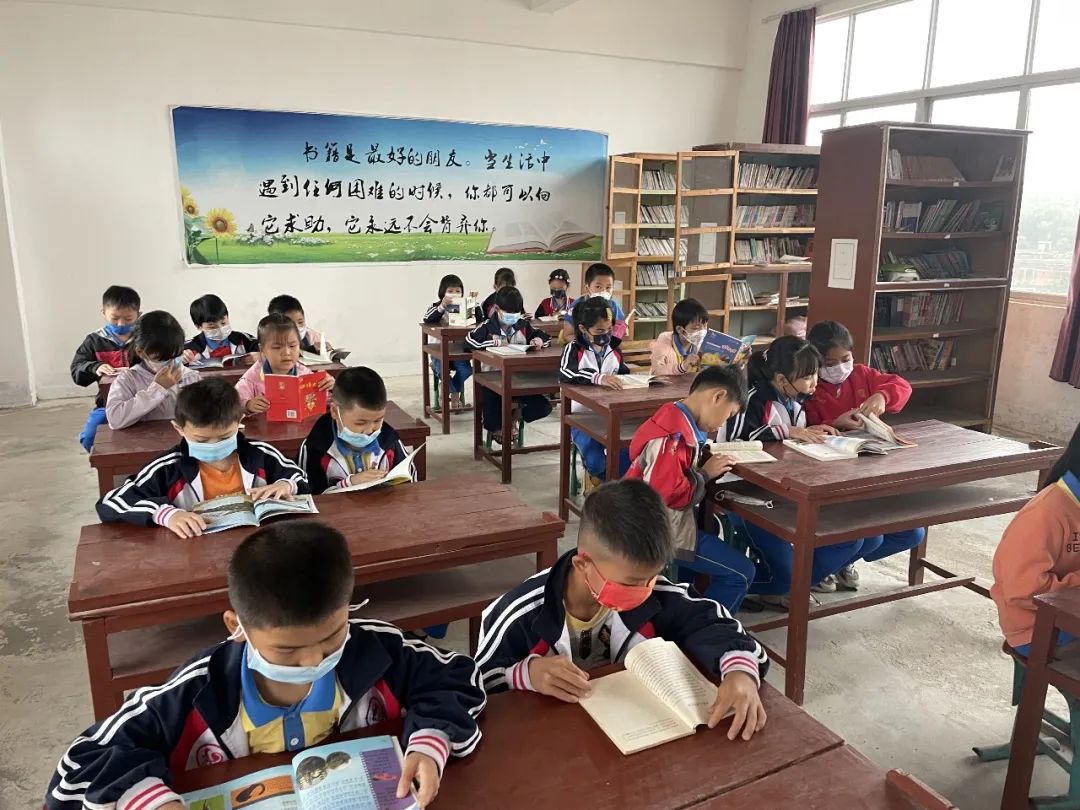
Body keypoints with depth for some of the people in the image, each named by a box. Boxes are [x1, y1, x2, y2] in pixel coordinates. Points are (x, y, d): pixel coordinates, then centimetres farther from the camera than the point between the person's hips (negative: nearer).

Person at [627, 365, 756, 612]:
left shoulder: (675, 420, 6)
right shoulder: (674, 434, -26)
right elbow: (667, 493, -29)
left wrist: (707, 460, 0)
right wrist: (705, 474, -15)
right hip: (662, 528, -11)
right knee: (741, 573, -7)